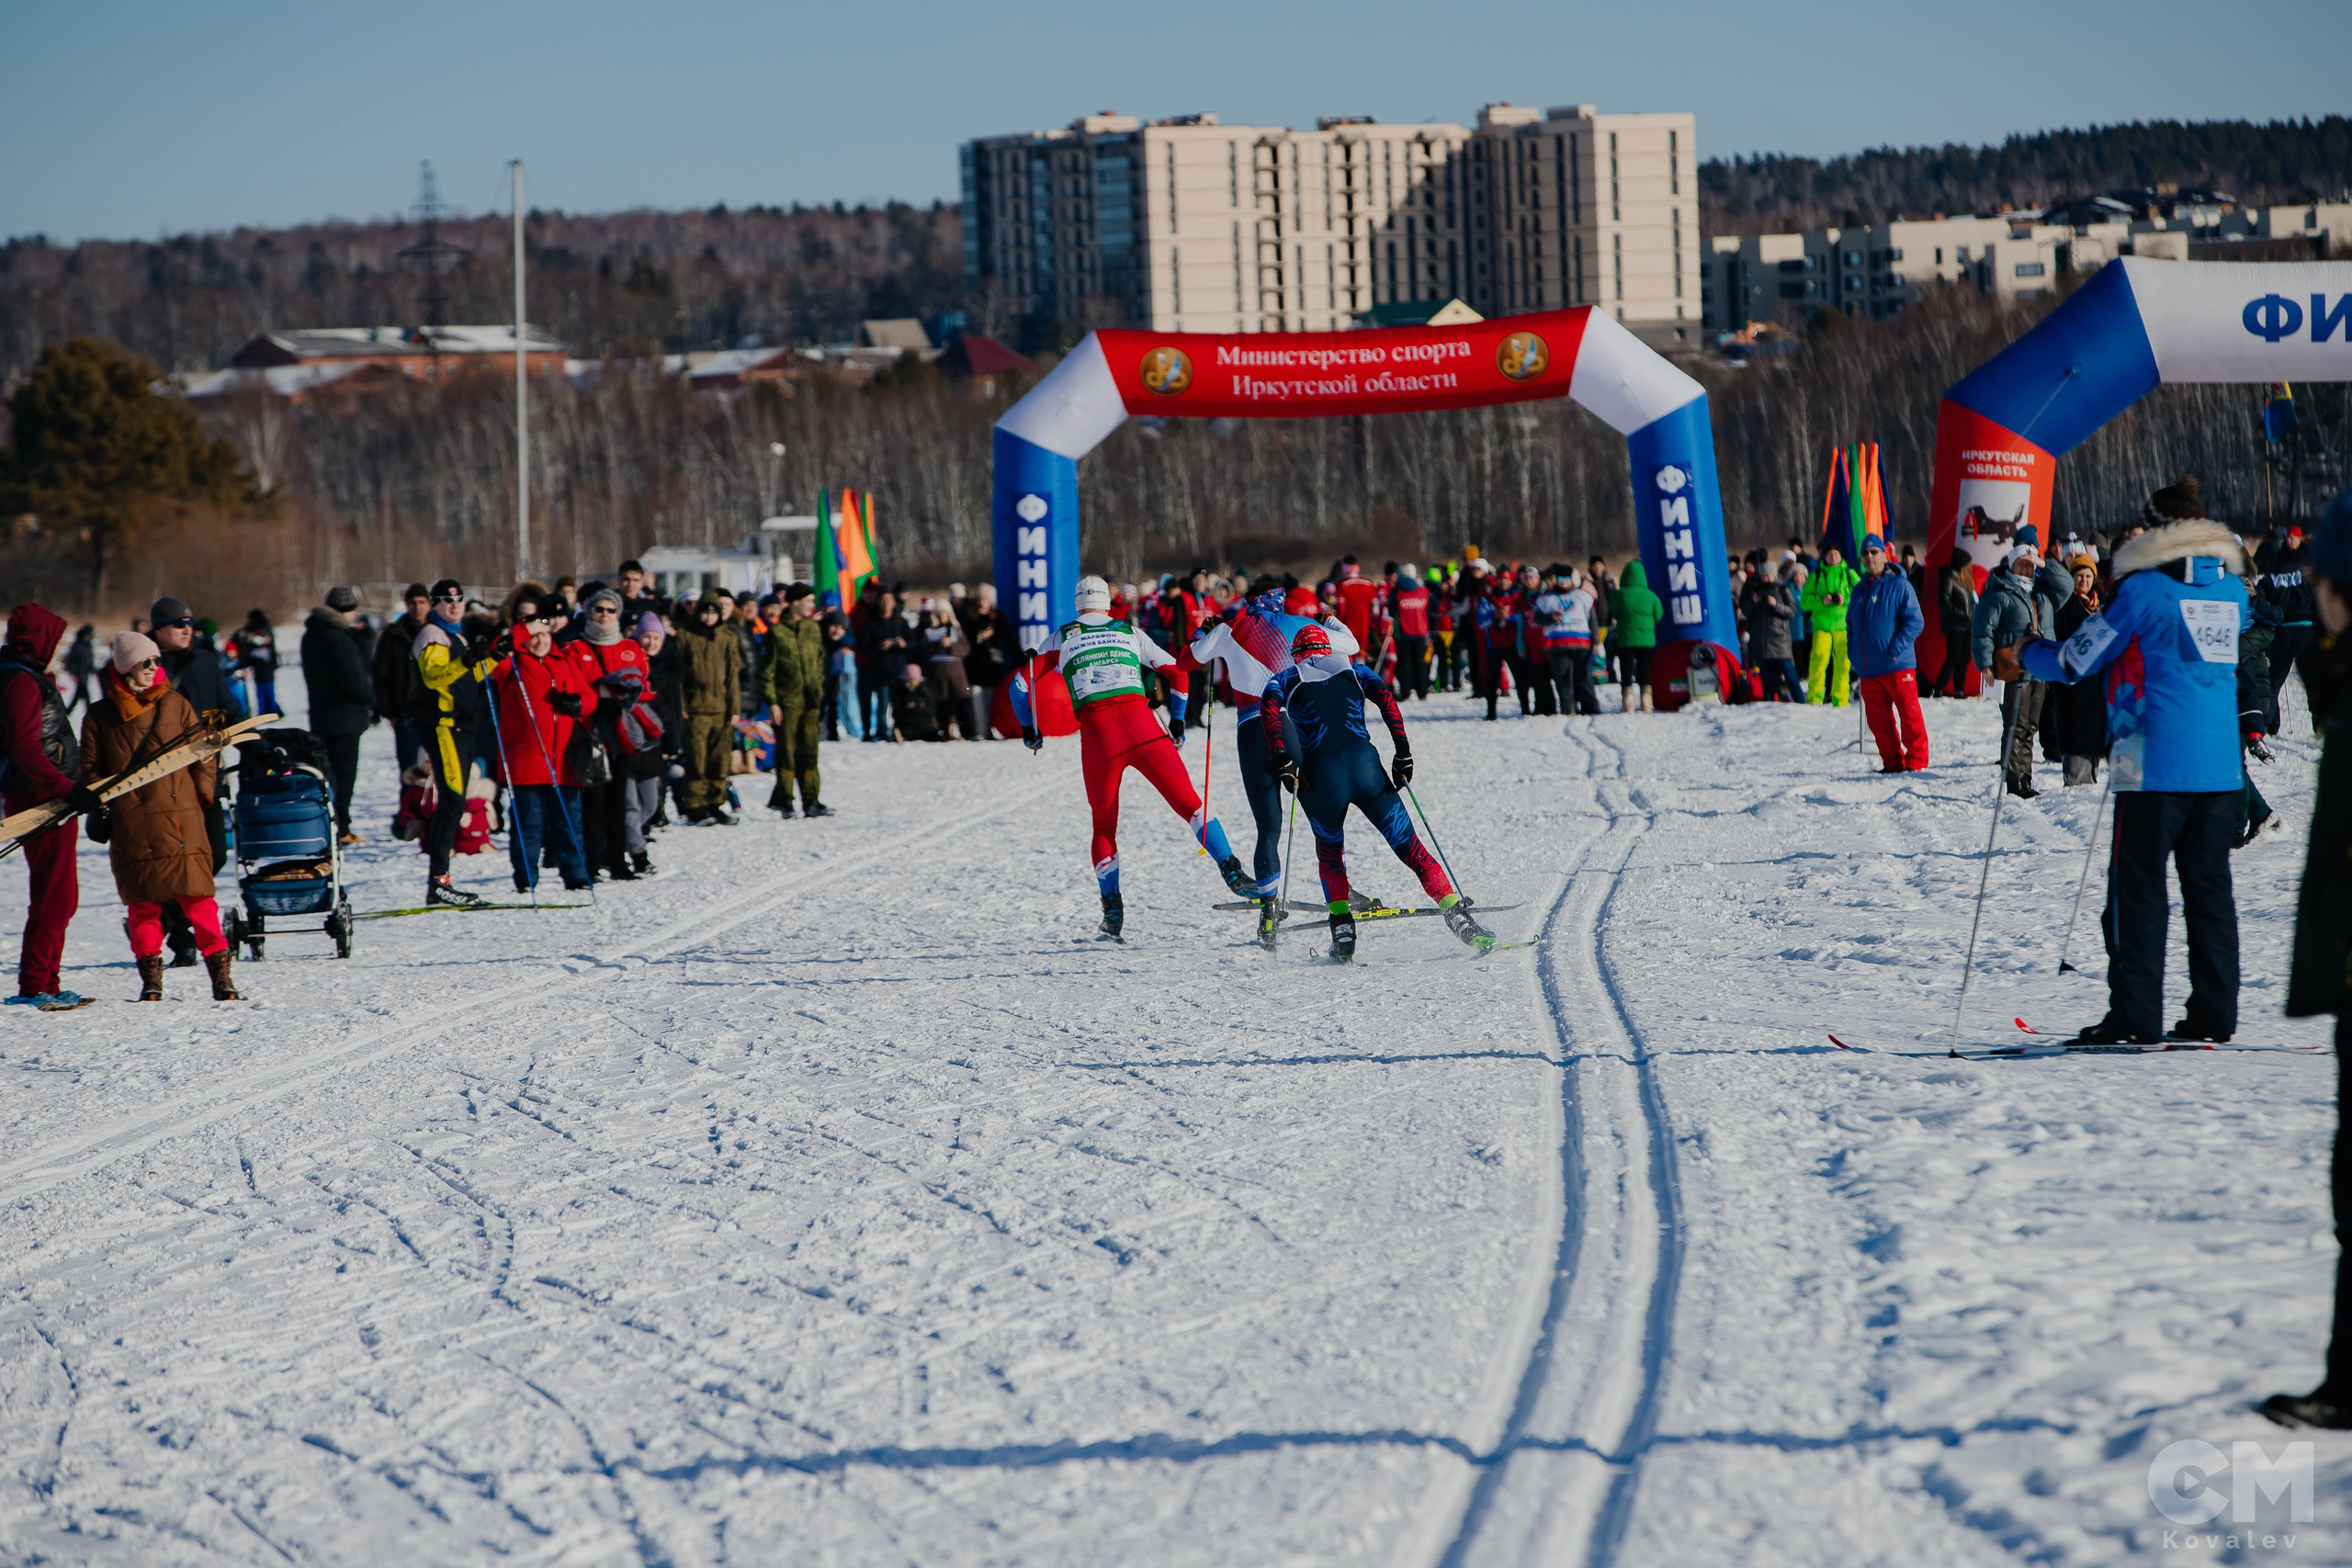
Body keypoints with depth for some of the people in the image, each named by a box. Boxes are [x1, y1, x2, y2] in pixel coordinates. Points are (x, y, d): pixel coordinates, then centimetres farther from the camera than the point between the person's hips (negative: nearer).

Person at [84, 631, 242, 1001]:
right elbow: (91, 768, 14)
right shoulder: (100, 716, 9)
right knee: (143, 902, 1)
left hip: (180, 817, -1)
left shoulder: (175, 705, 8)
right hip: (131, 827, 1)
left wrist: (201, 789, 2)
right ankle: (151, 980, 7)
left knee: (197, 896, -6)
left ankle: (221, 975, -5)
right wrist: (100, 807, 4)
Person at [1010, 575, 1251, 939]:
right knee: (1189, 803, 5)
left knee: (1104, 826, 14)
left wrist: (1029, 729, 26)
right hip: (1142, 725, 0)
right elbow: (1174, 671, 21)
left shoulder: (1062, 637, 18)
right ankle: (1232, 872, -7)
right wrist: (1176, 721, 32)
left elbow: (1022, 683, 14)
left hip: (1096, 733, 0)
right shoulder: (1130, 632, 20)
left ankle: (1112, 909, 6)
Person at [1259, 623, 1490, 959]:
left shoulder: (1284, 680, 18)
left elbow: (1270, 710, -4)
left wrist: (1282, 763, -8)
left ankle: (1342, 929, 12)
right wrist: (1403, 755, 1)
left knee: (1329, 855, 26)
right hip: (1365, 765, 0)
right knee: (1410, 848, 6)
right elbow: (1386, 698, 4)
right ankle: (1456, 915, -8)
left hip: (1320, 775, 0)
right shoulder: (1352, 669, 21)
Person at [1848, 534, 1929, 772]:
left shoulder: (1899, 585, -4)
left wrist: (1896, 649, -17)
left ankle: (1916, 761, 1)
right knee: (1878, 719, 8)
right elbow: (1851, 624, 25)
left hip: (1897, 666, -6)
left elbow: (1915, 622, -9)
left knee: (1909, 715, -5)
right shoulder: (1859, 590, 15)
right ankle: (1893, 763, 16)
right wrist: (1853, 652, 9)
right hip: (1868, 670, 6)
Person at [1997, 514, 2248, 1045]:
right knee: (2210, 887, 11)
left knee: (2138, 888, 0)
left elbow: (2075, 661, -1)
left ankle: (2136, 1017, -3)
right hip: (2220, 767, 5)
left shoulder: (2143, 588, -7)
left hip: (2155, 767, -5)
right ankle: (2214, 1015, 10)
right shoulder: (2233, 591, 11)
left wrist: (2023, 656, 19)